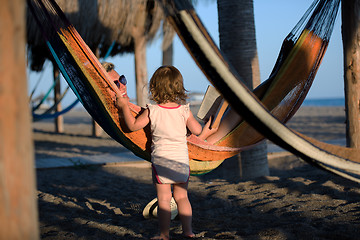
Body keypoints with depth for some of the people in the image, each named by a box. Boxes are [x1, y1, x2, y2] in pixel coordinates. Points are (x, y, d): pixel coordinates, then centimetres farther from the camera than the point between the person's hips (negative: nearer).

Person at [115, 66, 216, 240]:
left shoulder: (152, 111, -9)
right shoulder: (184, 110, -4)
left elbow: (133, 125, -2)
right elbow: (197, 131, 3)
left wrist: (124, 106, 8)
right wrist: (206, 129, 25)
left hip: (161, 159, -2)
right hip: (182, 160, 3)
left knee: (163, 199, 4)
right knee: (182, 196, 14)